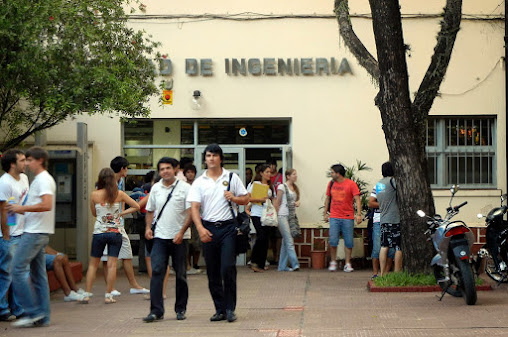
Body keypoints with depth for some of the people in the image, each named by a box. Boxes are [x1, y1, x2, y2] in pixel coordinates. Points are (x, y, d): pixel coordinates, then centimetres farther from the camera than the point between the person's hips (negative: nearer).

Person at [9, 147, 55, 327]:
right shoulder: (40, 179, 19)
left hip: (35, 232, -10)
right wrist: (21, 209, 12)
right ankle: (42, 317, 11)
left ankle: (33, 312, -9)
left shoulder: (43, 180, -12)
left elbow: (47, 205, -25)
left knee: (18, 269, -10)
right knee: (38, 274, 9)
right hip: (37, 232, 10)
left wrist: (22, 208, -18)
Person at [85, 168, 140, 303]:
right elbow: (136, 206, 3)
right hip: (115, 232, 0)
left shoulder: (95, 194, -5)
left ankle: (87, 294, 10)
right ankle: (108, 296, 0)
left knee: (93, 264, 10)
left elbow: (94, 213, 8)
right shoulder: (119, 194, -4)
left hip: (99, 232, 0)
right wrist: (121, 213, 6)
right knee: (112, 264, 1)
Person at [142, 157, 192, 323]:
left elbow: (191, 213, -7)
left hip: (179, 238, -2)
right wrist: (148, 227, 5)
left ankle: (180, 309, 17)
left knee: (180, 274, 6)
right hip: (160, 236, 3)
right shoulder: (155, 188, 10)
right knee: (157, 272, -8)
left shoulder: (185, 188, -3)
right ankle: (156, 311, -8)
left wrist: (181, 232, -15)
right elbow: (150, 210, 20)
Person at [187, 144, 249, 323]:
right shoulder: (199, 182, 7)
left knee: (228, 268, -12)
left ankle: (230, 308, -1)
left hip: (228, 227, -2)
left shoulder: (232, 178, 7)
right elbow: (194, 207, 0)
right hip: (208, 229, 2)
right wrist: (200, 228, -14)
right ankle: (220, 309, 15)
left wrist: (233, 198, -11)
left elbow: (245, 199, 11)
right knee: (213, 272, 6)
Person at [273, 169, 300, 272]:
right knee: (289, 241, -12)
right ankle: (295, 264, -16)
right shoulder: (282, 187, -6)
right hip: (283, 216, -7)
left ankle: (282, 266, 11)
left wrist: (298, 202, 2)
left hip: (291, 216, 7)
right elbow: (277, 203, -6)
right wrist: (277, 216, -6)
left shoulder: (295, 188, 15)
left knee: (285, 241, 8)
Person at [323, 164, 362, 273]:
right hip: (334, 217, 3)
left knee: (348, 242, -1)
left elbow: (357, 200, -7)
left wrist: (359, 214, -16)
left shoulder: (351, 184, -3)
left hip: (348, 218, -2)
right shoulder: (331, 184, 10)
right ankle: (333, 262, 10)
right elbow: (328, 199, 20)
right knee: (333, 241, -5)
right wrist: (325, 213, 18)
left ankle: (347, 264, 8)